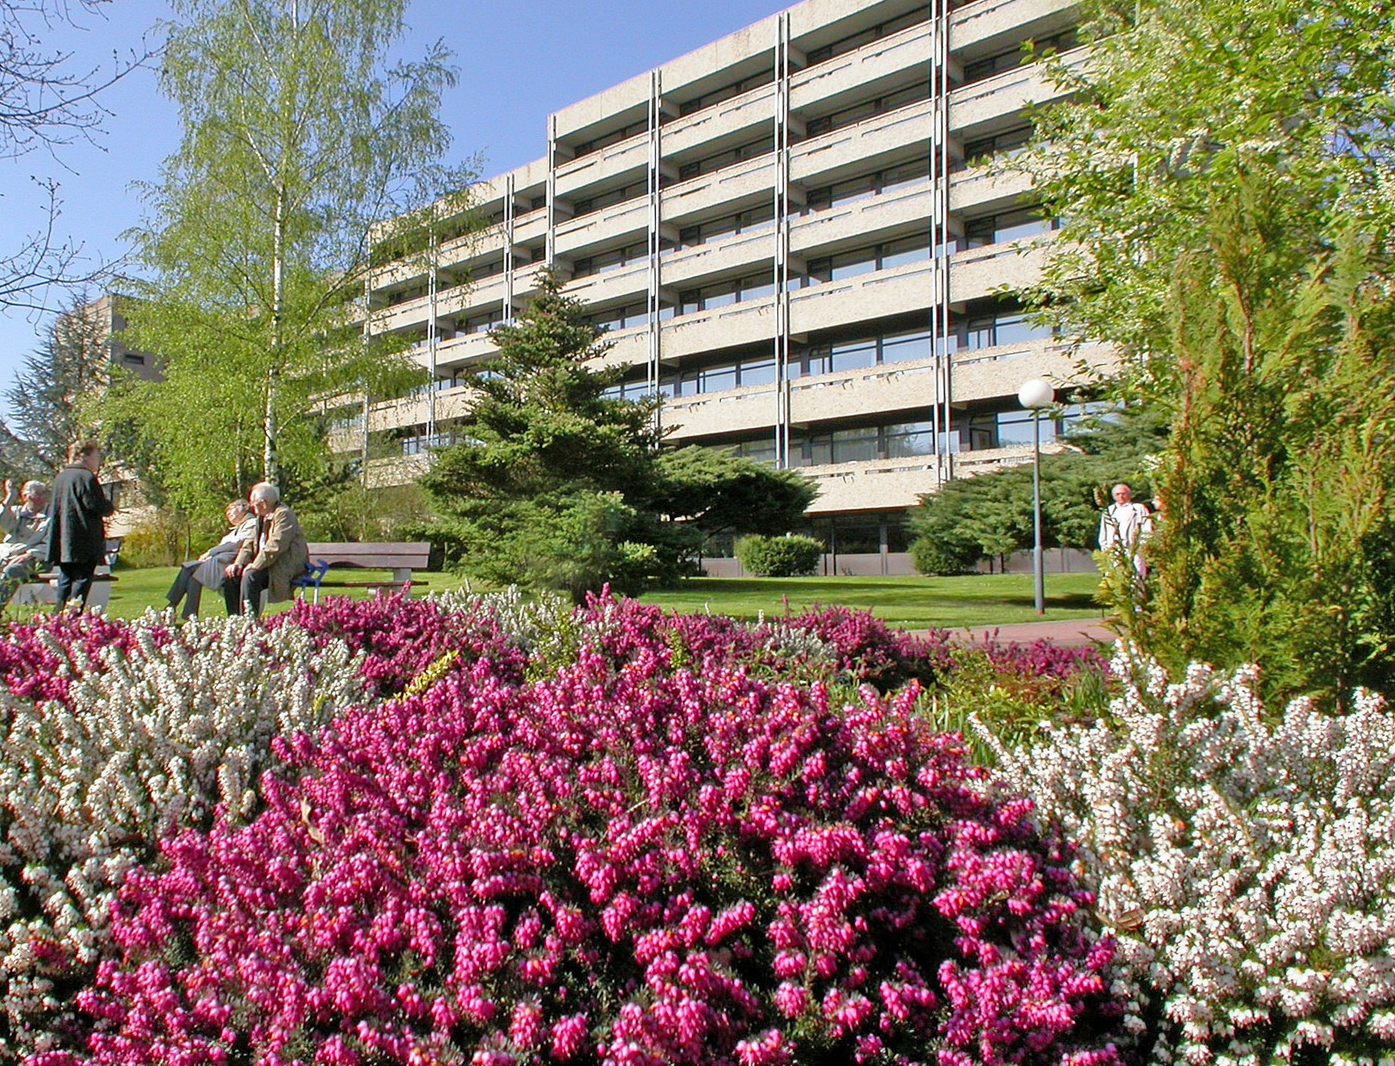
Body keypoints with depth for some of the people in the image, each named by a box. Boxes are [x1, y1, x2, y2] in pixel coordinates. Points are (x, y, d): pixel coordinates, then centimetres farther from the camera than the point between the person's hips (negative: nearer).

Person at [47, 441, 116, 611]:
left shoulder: (60, 477, 16)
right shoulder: (86, 477, -12)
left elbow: (56, 510, 21)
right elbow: (99, 507, -16)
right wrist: (110, 506, 4)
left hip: (63, 544, 8)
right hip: (84, 544, -8)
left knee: (65, 584, 13)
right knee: (81, 581, -5)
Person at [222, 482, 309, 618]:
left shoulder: (284, 514, -15)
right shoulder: (261, 517, 15)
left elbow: (276, 545, -24)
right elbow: (250, 542, 15)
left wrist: (256, 565, -25)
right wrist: (239, 563, -2)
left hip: (287, 565, -9)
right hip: (266, 563, 9)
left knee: (250, 575, -30)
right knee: (230, 576, -3)